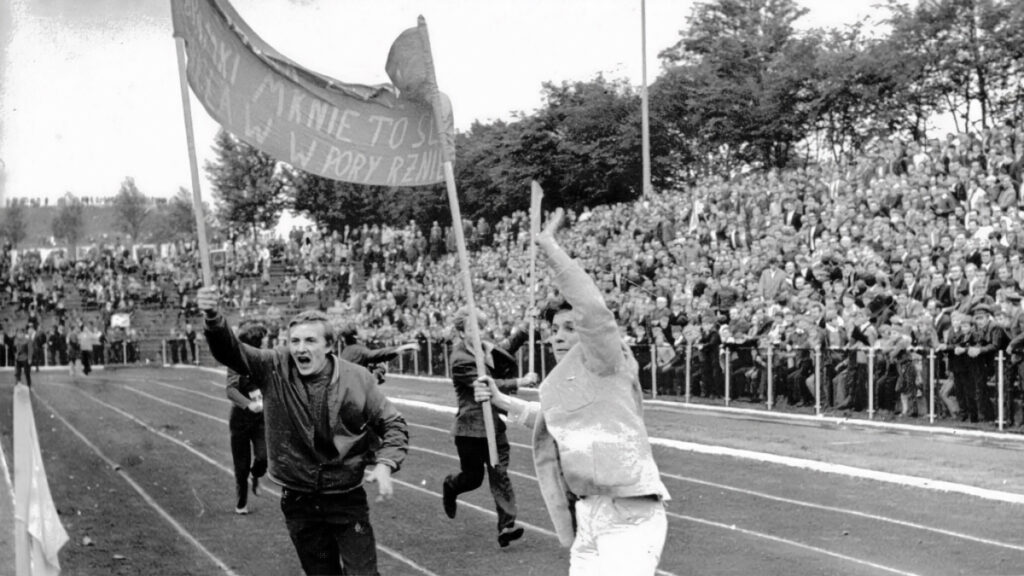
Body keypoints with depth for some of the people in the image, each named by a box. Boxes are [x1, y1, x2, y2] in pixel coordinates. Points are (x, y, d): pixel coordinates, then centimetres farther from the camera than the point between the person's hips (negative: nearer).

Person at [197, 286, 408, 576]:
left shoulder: (357, 379, -10)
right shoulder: (274, 369, -8)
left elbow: (393, 424, 0)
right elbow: (231, 351, -22)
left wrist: (385, 464, -17)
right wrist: (213, 318, -43)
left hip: (346, 497, -2)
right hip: (298, 500, 2)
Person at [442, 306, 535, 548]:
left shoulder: (484, 348, 5)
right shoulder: (460, 360, -18)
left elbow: (506, 350, 22)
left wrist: (524, 330, 5)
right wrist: (519, 382, -28)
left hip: (493, 425, 6)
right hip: (471, 429, -6)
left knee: (500, 474, -4)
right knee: (473, 476, 10)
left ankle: (506, 526, -7)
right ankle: (450, 487, 45)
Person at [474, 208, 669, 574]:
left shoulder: (605, 364, -5)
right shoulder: (565, 381, 19)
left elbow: (592, 309, -23)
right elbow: (550, 418, 41)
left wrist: (549, 246, -19)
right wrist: (502, 401, 34)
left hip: (628, 516, -9)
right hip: (589, 518, 9)